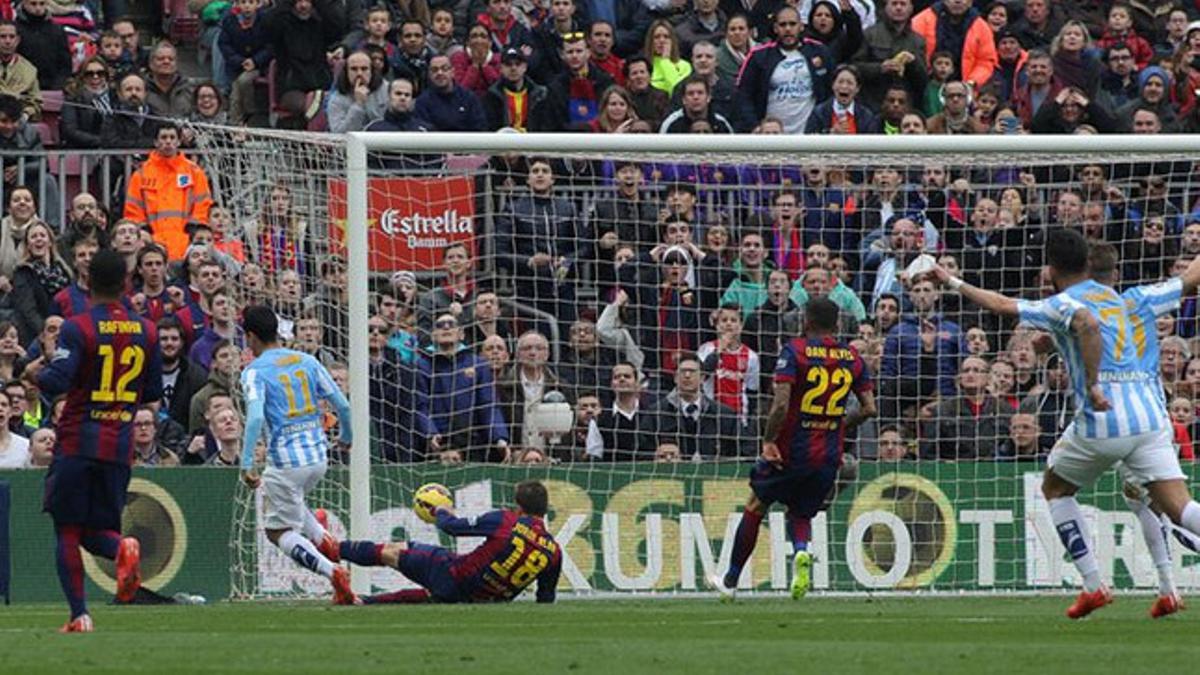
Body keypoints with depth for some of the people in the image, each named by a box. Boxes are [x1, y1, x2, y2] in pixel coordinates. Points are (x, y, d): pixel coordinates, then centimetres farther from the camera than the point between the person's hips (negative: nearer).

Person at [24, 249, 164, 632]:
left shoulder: (78, 328, -9)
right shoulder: (146, 332, 6)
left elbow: (55, 384, -16)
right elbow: (153, 394, 13)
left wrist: (35, 373, 5)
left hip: (78, 442, -4)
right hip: (120, 446, 4)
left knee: (68, 531, 3)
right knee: (97, 531, 13)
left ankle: (79, 614, -8)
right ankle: (122, 548, -22)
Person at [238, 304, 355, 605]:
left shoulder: (254, 371, -8)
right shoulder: (307, 361, 7)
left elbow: (255, 417, -22)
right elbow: (342, 405, 6)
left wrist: (246, 464, -22)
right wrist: (346, 437, 25)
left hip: (286, 459, -6)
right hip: (318, 455, 6)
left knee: (279, 531, 6)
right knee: (288, 501, 34)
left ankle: (332, 572, -14)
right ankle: (324, 540, 13)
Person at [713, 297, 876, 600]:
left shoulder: (795, 350, -9)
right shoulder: (852, 358, 4)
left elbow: (781, 403, -20)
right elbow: (869, 408, 3)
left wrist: (768, 441, -12)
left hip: (791, 451, -4)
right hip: (829, 456, 4)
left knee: (755, 509, 14)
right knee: (801, 514, 19)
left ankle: (731, 581, 21)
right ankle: (801, 551, -16)